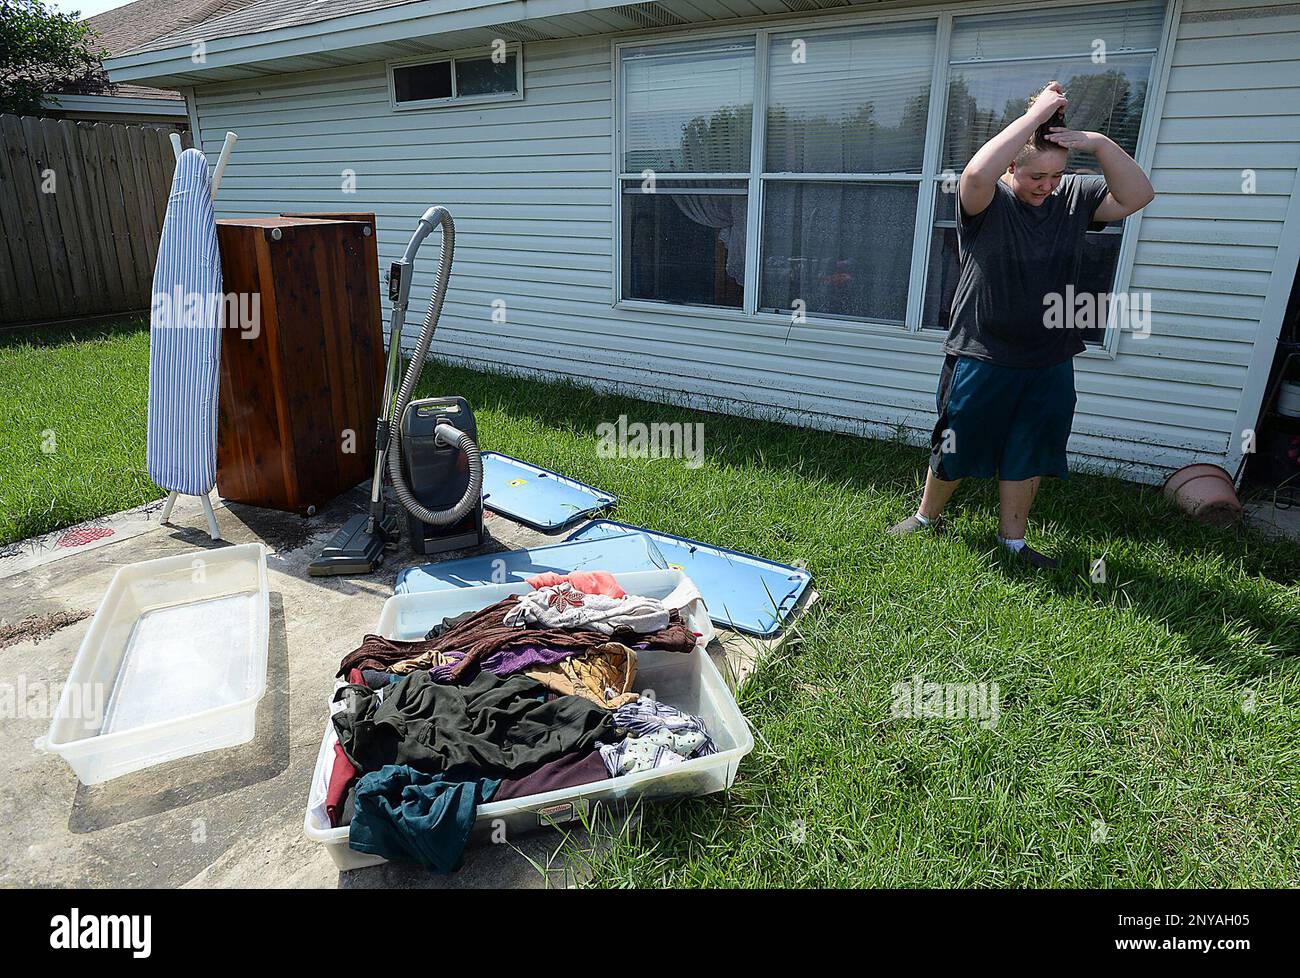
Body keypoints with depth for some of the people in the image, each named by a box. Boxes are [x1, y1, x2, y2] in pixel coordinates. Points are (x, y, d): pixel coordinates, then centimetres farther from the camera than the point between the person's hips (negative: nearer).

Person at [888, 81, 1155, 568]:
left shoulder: (1074, 197, 4)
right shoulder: (987, 202, -11)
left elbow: (1137, 195, -3)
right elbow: (977, 173, -33)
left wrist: (1099, 144, -13)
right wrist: (1035, 115, -26)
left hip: (1051, 363, 5)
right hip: (982, 358, -5)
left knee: (1029, 456, 13)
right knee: (956, 450, 8)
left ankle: (1012, 538, 29)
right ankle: (926, 516, 31)